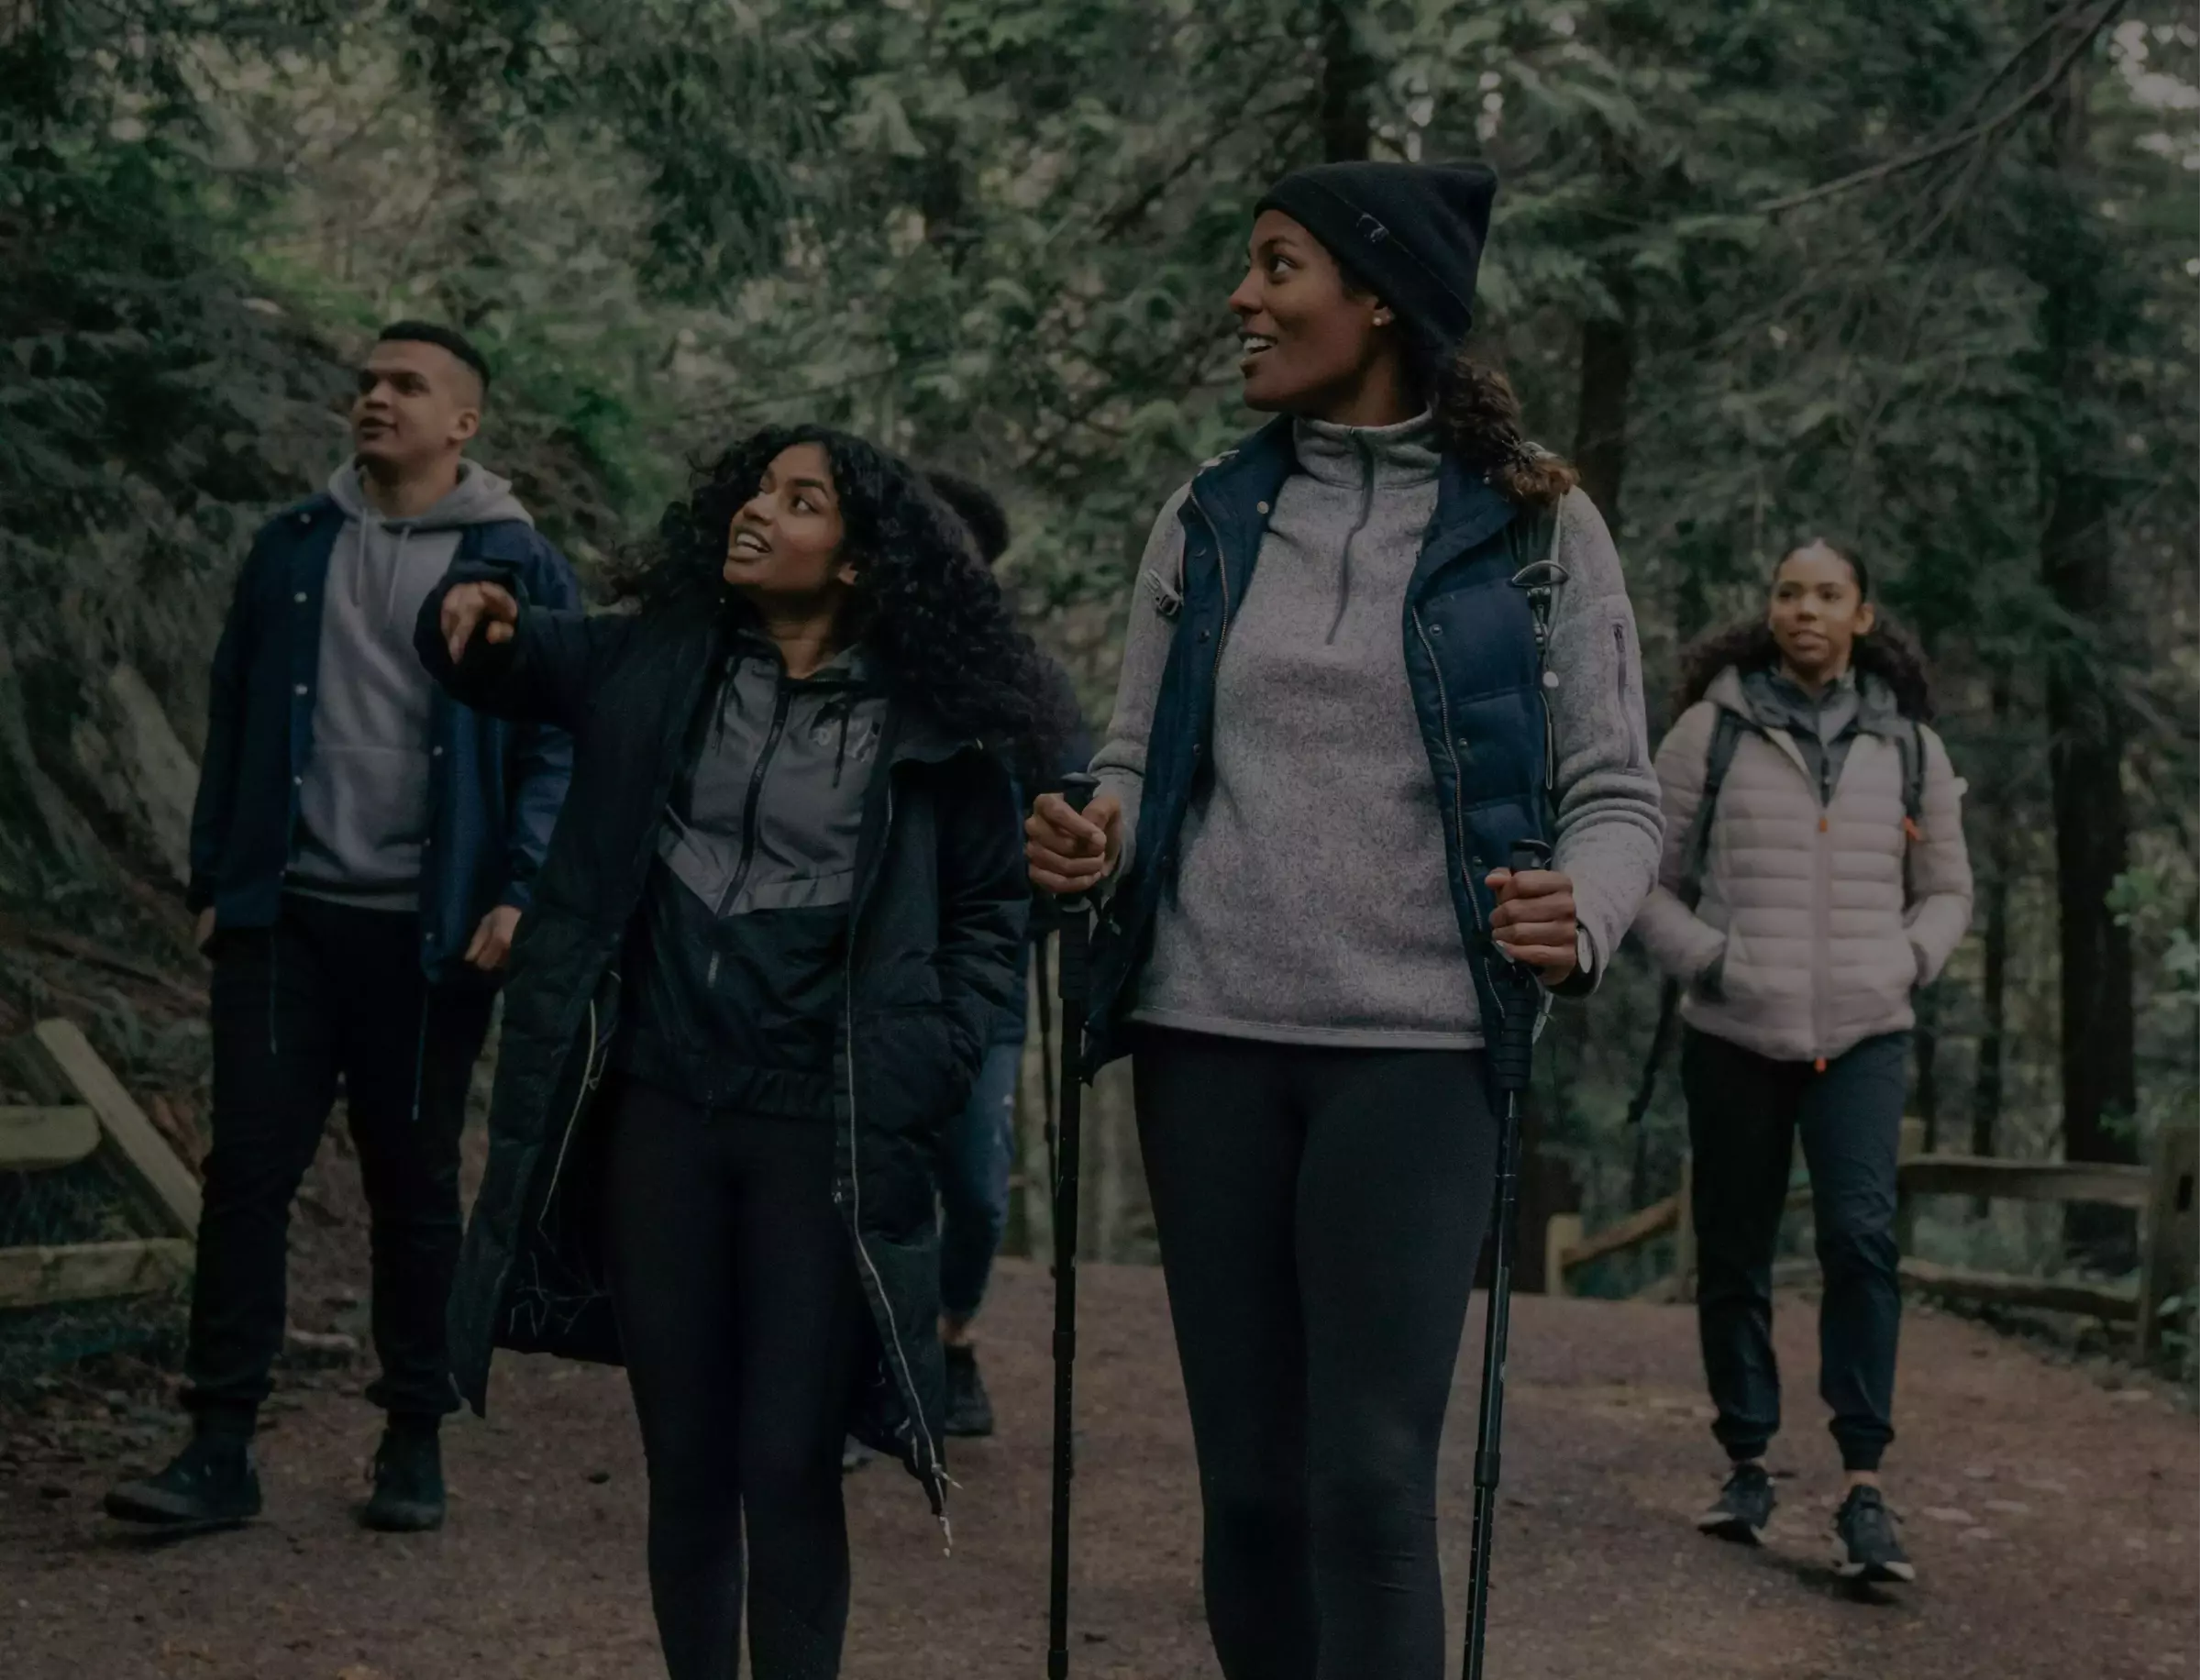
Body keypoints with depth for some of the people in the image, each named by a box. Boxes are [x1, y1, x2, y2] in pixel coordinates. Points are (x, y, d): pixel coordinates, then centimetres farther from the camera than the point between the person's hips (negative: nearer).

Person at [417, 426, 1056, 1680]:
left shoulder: (927, 721, -4)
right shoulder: (655, 665, 3)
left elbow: (991, 909, 5)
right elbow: (504, 657, 15)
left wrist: (926, 1073, -5)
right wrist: (476, 608, -9)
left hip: (822, 1131, -3)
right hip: (658, 1109, 3)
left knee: (788, 1464, -1)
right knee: (685, 1458, 11)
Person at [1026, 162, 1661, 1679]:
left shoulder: (1533, 523, 0)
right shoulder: (1210, 515, 10)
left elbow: (1615, 793, 0)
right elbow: (1140, 759, 14)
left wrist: (1583, 919, -21)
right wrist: (1094, 840, -10)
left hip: (1413, 1045, -3)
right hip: (1208, 1037, 4)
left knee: (1371, 1478, -11)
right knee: (1249, 1478, 7)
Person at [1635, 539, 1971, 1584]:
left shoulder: (1908, 745, 10)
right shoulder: (1712, 730, 3)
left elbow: (1946, 891, 18)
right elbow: (1648, 878, 6)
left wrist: (1905, 963, 0)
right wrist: (1711, 962, -9)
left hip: (1863, 1036, 0)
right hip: (1734, 1038, 0)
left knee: (1860, 1235, -17)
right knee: (1733, 1256, 5)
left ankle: (1863, 1487, -16)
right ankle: (1747, 1466, 20)